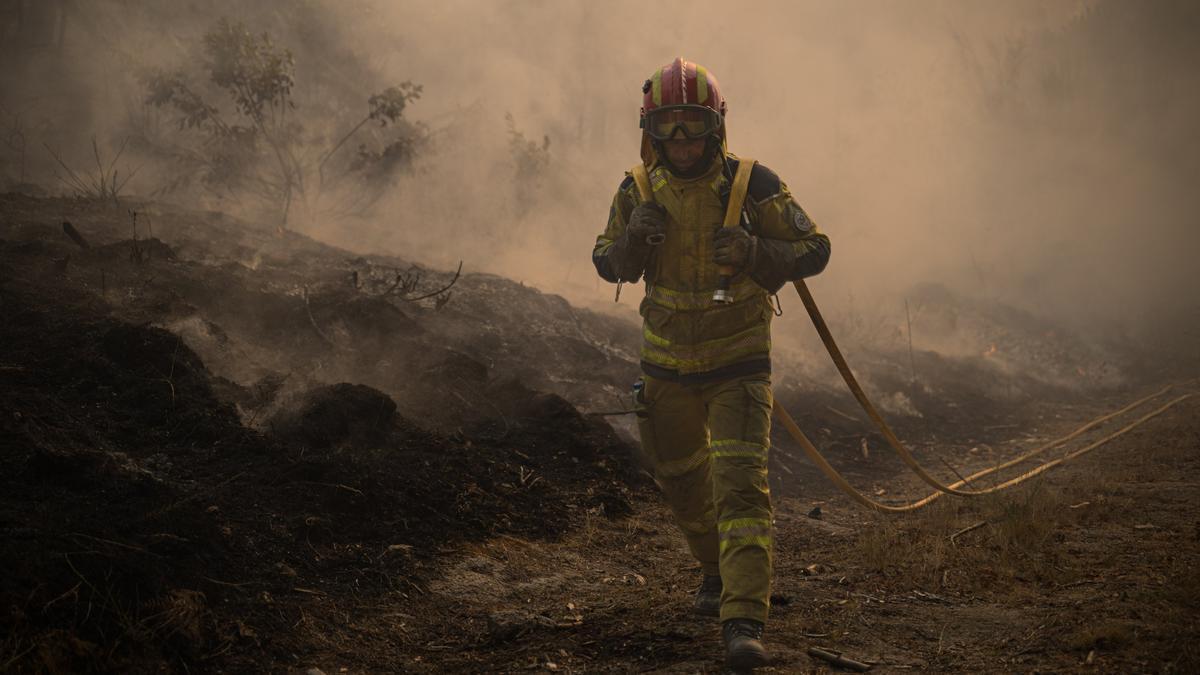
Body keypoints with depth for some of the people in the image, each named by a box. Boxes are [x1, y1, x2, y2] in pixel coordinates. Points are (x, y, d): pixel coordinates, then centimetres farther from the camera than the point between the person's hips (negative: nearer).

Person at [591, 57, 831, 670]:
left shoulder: (752, 185, -16)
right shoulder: (638, 191, -7)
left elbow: (814, 250, -10)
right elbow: (608, 263, 5)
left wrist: (753, 252, -29)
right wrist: (635, 238, -18)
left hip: (738, 365, -4)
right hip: (667, 366, 4)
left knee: (741, 487, -17)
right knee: (682, 481, 20)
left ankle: (743, 623, -20)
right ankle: (717, 568, 47)